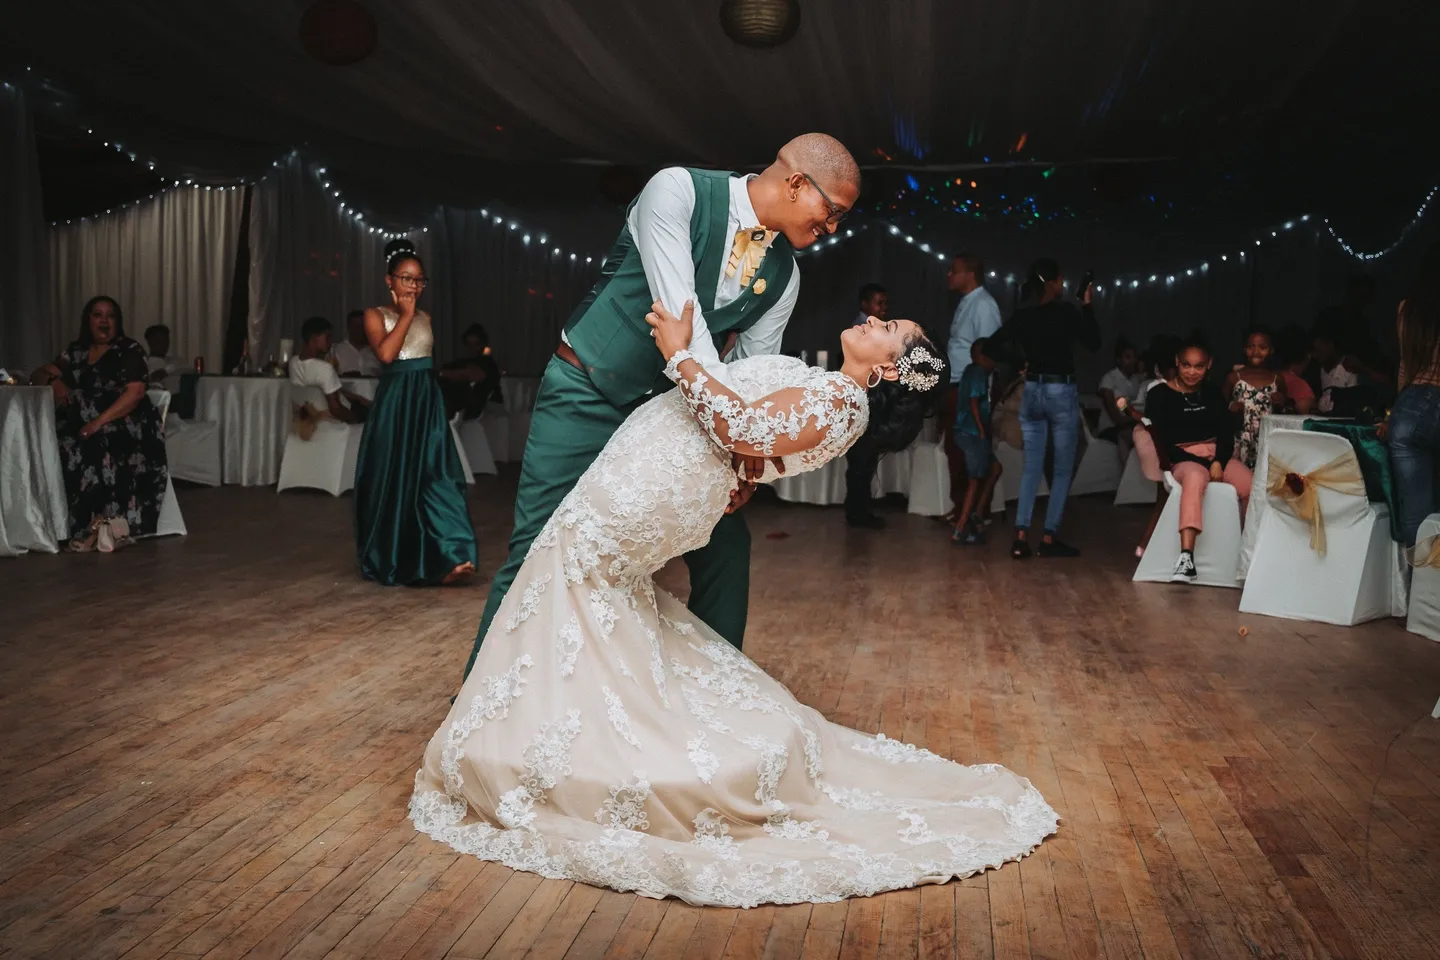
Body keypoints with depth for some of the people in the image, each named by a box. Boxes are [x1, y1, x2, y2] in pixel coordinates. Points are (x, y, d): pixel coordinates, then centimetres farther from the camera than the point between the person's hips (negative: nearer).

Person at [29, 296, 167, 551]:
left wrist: (100, 421, -20)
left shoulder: (129, 350, 3)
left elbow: (135, 393, -9)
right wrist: (53, 381, 0)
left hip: (127, 425, -5)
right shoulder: (77, 351, 19)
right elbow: (38, 375, 25)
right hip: (84, 425, 5)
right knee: (66, 448, -25)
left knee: (96, 448, -33)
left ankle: (103, 520, -26)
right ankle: (103, 521, -25)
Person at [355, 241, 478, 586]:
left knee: (435, 474, -7)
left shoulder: (426, 318, 13)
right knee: (393, 477, 2)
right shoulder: (376, 315, 0)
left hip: (428, 402, 3)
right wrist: (405, 315, -11)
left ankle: (444, 558, -13)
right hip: (394, 404, -3)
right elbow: (386, 353, -17)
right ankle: (389, 559, 17)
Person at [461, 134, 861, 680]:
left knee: (726, 546, 3)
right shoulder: (678, 191, -16)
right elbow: (676, 306, -27)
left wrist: (746, 457, -14)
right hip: (585, 395, -5)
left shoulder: (783, 276, 1)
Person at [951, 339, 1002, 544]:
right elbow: (974, 403, -18)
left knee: (994, 468, 17)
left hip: (967, 432, 10)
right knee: (975, 481, -3)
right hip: (972, 433, -10)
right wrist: (982, 430, -16)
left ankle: (977, 514, 15)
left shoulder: (972, 371, 16)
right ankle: (960, 530, 0)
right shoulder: (978, 373, -13)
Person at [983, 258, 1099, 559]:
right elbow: (1094, 343, 1)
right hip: (1062, 394, -4)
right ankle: (1049, 538, 5)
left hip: (1032, 392, 5)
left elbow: (992, 347, 3)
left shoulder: (1022, 315, 1)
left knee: (1031, 468, 9)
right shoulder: (1069, 311, -10)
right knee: (1063, 470, 6)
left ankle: (1021, 537, 0)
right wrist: (1087, 305, 5)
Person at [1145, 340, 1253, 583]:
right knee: (1195, 478, -40)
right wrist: (1200, 462, -12)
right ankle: (1186, 559, -51)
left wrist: (1218, 462, -13)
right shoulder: (1160, 395, 2)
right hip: (1183, 458, -5)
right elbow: (1162, 440, -5)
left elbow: (1227, 433, 8)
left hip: (1219, 455, 5)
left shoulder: (1213, 394, 16)